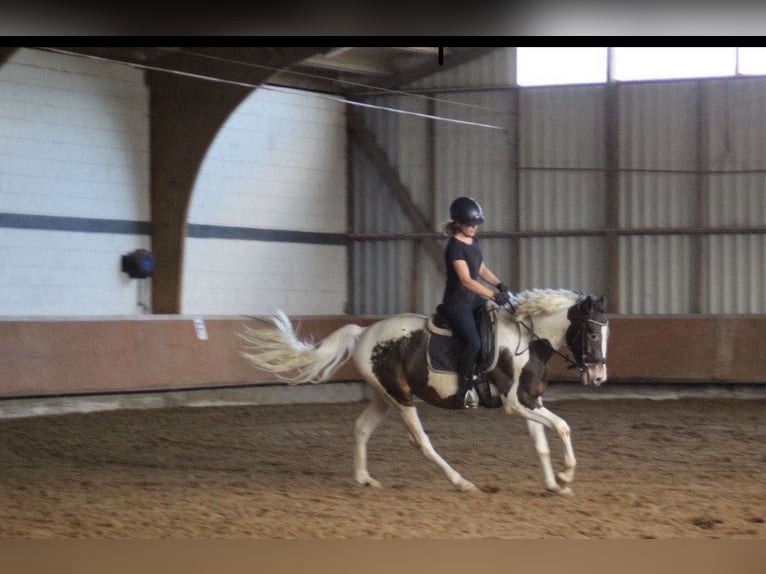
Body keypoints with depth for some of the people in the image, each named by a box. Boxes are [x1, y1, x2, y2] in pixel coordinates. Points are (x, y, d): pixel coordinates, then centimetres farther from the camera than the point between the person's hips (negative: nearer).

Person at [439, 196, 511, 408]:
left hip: (474, 300, 9)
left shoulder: (473, 241, 9)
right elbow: (466, 280, -25)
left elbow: (481, 268, 20)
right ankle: (465, 388, -11)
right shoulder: (455, 247, -18)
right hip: (456, 302, -9)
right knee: (474, 342, -23)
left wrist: (499, 284, 2)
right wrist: (494, 295, -30)